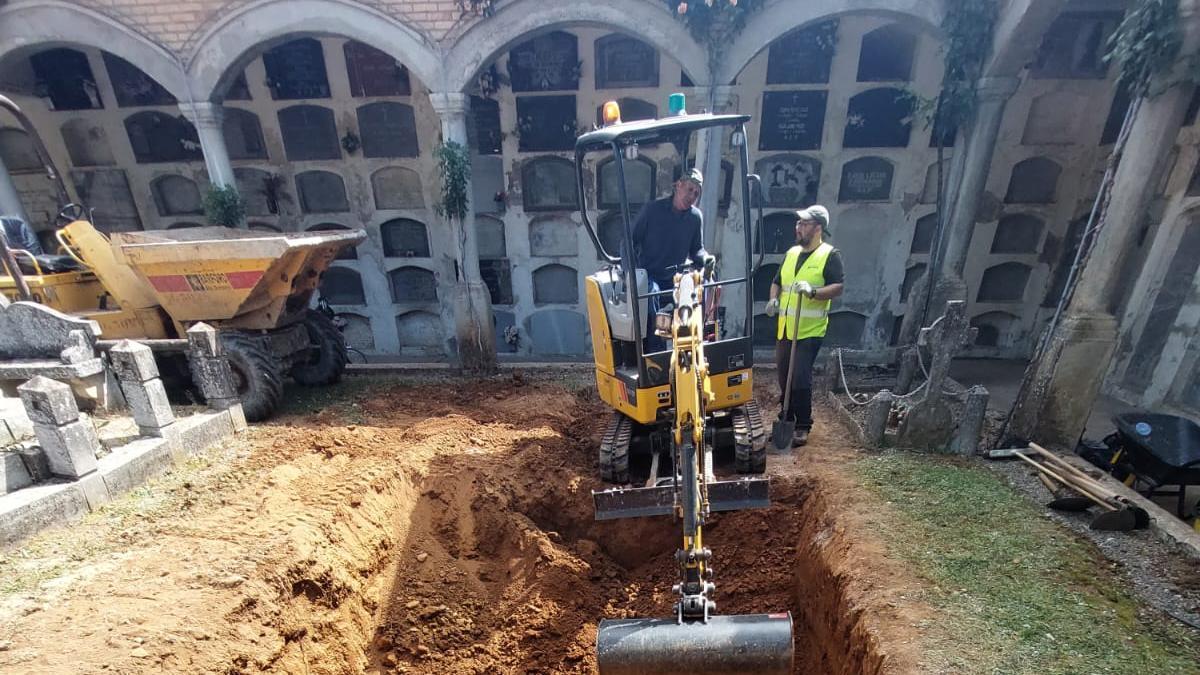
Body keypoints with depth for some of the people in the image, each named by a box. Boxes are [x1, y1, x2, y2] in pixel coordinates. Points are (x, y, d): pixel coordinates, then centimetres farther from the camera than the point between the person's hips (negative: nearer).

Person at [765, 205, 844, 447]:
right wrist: (774, 299, 2)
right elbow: (777, 282, 21)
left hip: (810, 330, -6)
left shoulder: (830, 255, -4)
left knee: (801, 378, -7)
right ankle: (786, 420, 28)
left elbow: (838, 287, -11)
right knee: (784, 376, 12)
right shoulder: (791, 253, 15)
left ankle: (803, 427, 7)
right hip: (785, 328, 6)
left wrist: (813, 291, -27)